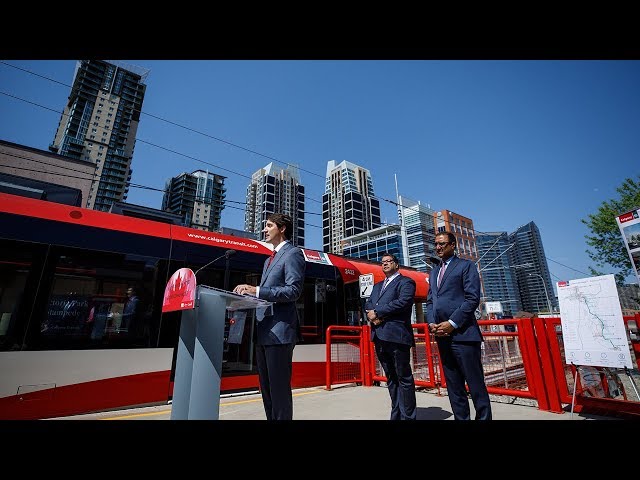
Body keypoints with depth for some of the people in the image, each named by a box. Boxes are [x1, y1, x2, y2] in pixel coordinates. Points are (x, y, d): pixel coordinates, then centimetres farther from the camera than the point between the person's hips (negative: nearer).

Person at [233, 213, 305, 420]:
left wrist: (257, 290, -19)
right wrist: (251, 290, 4)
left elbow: (293, 291, -16)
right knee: (266, 387, 17)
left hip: (279, 330, -9)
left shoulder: (293, 253, -6)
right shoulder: (269, 259, 22)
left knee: (279, 387, -1)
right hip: (263, 331, 9)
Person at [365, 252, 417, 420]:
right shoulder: (377, 286, 23)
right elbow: (368, 304, 13)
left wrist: (377, 312, -13)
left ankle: (408, 416, 11)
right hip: (379, 336, 7)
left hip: (396, 335, -7)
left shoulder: (406, 282, 1)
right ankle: (396, 415, 26)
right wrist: (372, 315, -10)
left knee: (404, 378, 1)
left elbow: (403, 302, -15)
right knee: (391, 378, 15)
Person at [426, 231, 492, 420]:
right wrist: (432, 323, 1)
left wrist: (452, 323, -14)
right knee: (453, 386, 12)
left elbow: (472, 298, -9)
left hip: (463, 333, -6)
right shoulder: (434, 272, 20)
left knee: (476, 384, 0)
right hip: (442, 335, 6)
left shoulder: (466, 265, 1)